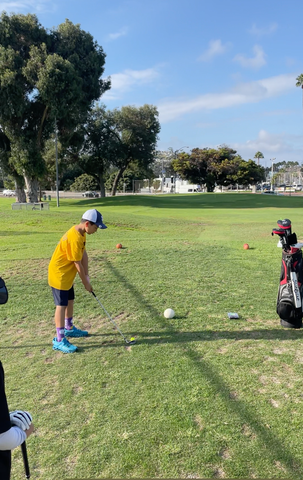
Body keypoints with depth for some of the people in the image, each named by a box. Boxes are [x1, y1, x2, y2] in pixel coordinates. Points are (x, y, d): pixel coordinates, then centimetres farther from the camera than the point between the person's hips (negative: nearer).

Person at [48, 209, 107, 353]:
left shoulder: (81, 232, 2)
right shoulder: (75, 238, -29)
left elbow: (84, 255, 3)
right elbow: (78, 264, -22)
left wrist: (87, 276, -1)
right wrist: (86, 283, -11)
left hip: (66, 274, 10)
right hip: (59, 274, -10)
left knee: (70, 301, 19)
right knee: (61, 305, -4)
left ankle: (69, 328, 37)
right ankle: (59, 340, 4)